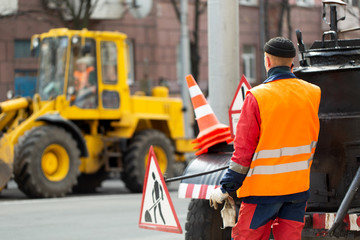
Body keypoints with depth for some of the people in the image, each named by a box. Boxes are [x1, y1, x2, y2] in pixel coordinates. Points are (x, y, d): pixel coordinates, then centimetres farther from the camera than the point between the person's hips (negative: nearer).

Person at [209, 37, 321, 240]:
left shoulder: (257, 97, -13)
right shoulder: (313, 94, 1)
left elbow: (243, 150, -12)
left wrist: (225, 189, -4)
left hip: (264, 187, -5)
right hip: (298, 185, 5)